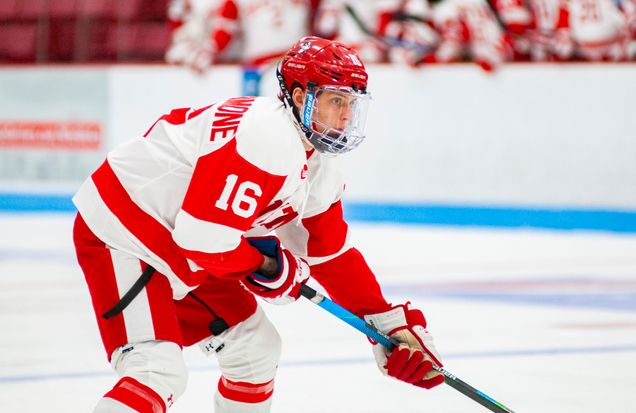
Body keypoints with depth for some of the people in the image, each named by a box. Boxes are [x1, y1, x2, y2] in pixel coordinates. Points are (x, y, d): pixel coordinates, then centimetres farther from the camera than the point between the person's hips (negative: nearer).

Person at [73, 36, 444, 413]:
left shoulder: (317, 166, 7)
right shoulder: (269, 138, -27)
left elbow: (334, 254, 17)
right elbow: (203, 235, -32)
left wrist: (390, 323, 13)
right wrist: (268, 265, -14)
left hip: (180, 252, 11)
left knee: (255, 347, 18)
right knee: (159, 371, -25)